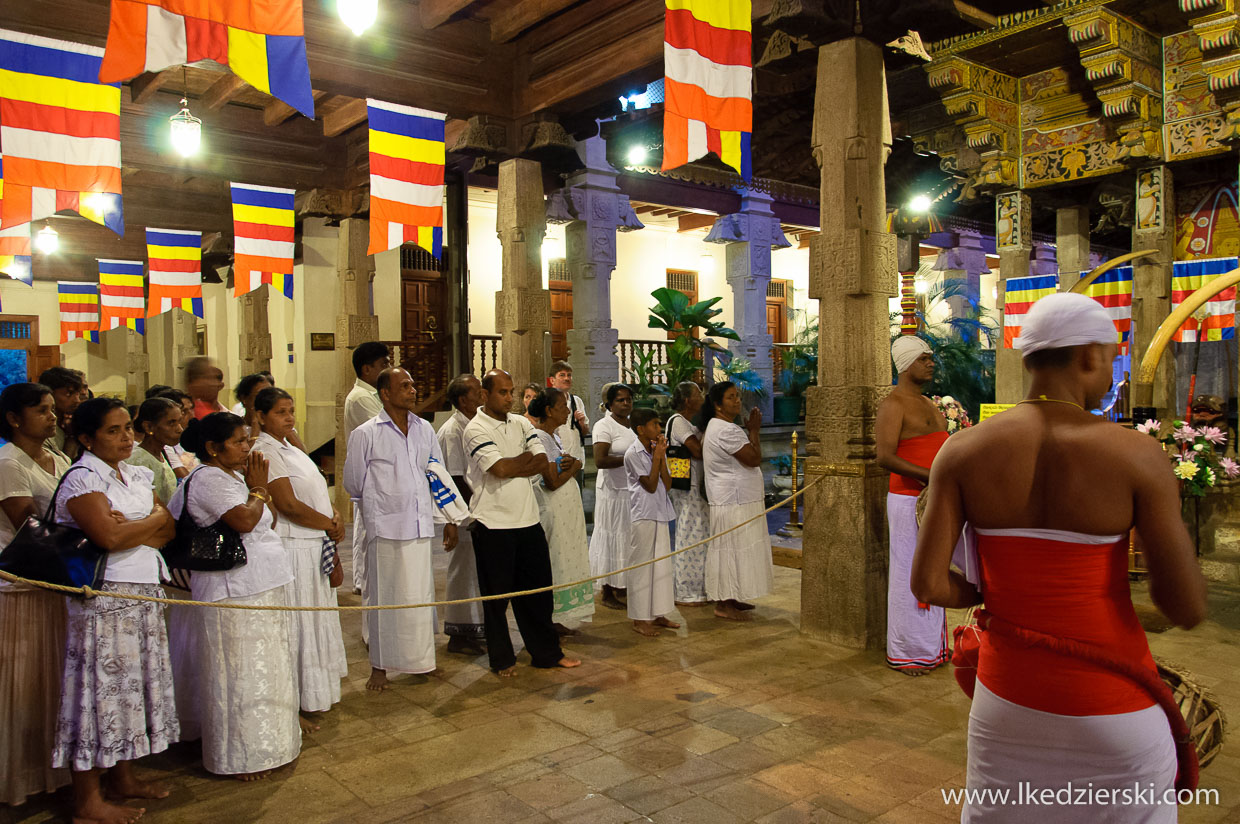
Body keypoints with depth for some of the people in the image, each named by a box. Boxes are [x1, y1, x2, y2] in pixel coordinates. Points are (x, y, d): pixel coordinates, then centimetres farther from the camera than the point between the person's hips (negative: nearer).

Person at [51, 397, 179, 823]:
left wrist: (130, 528, -12)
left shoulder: (137, 476, 13)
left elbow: (169, 531, 7)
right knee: (102, 687, -2)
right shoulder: (81, 478, -10)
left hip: (144, 594, 8)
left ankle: (122, 776, 28)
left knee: (134, 682, 14)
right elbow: (109, 537, -24)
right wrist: (153, 519, -8)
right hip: (104, 597, -7)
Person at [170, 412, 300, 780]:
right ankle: (238, 757, 12)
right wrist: (258, 488, -11)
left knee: (265, 669, 18)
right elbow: (244, 520, -24)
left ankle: (263, 743, 31)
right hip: (234, 593, -10)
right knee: (241, 672, -1)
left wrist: (259, 486, 6)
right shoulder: (208, 479, -15)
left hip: (261, 587, 10)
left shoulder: (235, 475, 15)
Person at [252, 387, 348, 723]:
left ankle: (311, 696, 29)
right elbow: (289, 505, -20)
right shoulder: (264, 453, -14)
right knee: (293, 629, -2)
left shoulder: (290, 450, 15)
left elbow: (317, 494, 18)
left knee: (314, 623, 17)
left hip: (315, 549, 10)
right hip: (291, 551, -10)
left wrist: (335, 518, -1)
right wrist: (331, 525, -10)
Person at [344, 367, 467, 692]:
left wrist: (452, 519, 13)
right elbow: (353, 484, 2)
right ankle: (380, 666, 18)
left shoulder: (424, 430, 9)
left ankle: (422, 659, 26)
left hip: (421, 525, 4)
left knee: (422, 594, 10)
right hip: (386, 527, -4)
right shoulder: (365, 434, -5)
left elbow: (440, 476, 14)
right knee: (385, 597, 3)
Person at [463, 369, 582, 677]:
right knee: (497, 595, 7)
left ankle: (547, 652, 25)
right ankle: (502, 660, 21)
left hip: (528, 520, 6)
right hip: (493, 524, -5)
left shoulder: (521, 424, 10)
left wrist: (512, 468, -13)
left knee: (538, 589, 12)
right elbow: (500, 469, -20)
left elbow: (542, 463, 1)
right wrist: (526, 457, -3)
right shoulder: (476, 429, -9)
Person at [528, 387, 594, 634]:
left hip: (569, 506, 9)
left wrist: (570, 463, -6)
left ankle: (559, 620, 19)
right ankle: (551, 622, 8)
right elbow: (553, 482, -20)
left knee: (569, 561, 11)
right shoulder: (538, 437, -16)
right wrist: (574, 466, -4)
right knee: (556, 562, -2)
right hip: (554, 508, -9)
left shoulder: (556, 434, 13)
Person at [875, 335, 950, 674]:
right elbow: (885, 457, -22)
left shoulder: (928, 404, 17)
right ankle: (904, 653, 8)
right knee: (909, 575, -2)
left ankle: (931, 645, 27)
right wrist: (931, 476, -26)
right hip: (908, 500, -9)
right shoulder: (893, 404, -12)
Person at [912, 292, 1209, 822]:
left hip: (1009, 697, 2)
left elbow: (928, 585, -12)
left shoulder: (963, 451, -9)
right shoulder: (1137, 454, -15)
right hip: (1112, 703, -2)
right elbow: (1188, 609, -13)